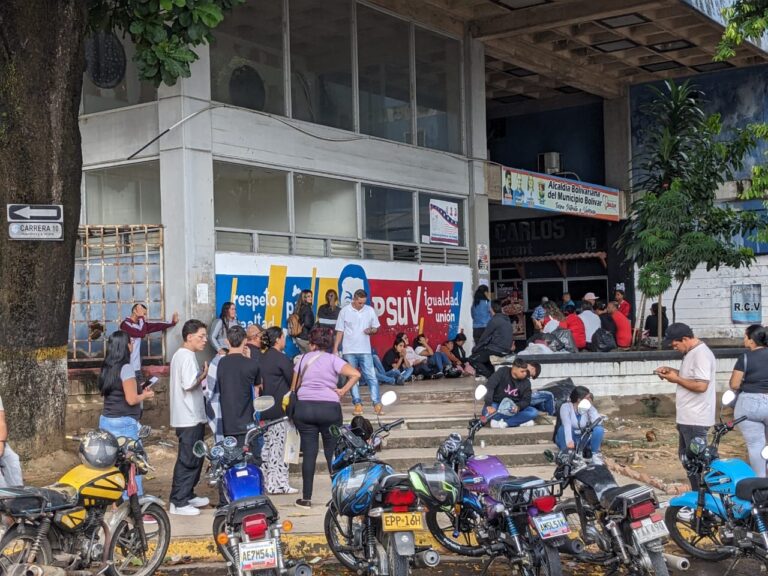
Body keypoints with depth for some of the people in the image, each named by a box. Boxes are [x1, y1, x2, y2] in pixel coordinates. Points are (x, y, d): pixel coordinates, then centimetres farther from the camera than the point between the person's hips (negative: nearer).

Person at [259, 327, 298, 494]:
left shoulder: (262, 358, 11)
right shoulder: (281, 358, -12)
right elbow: (293, 381, -8)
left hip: (263, 409, 8)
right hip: (278, 409, -8)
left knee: (266, 445, 10)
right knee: (278, 446, -3)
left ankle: (268, 482, 13)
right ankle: (280, 483, 0)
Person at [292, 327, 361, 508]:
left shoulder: (303, 359, 8)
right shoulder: (333, 359, 1)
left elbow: (293, 387, 9)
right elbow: (356, 374, -12)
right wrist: (344, 390, -4)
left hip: (304, 407, 2)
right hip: (329, 408, -2)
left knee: (309, 452, 4)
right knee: (333, 453, 6)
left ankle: (306, 498, 5)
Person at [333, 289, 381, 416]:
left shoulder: (370, 310, 3)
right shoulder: (345, 311, -1)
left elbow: (376, 328, 13)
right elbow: (340, 332, 2)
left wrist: (371, 330, -10)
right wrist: (335, 349, -3)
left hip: (365, 351, 1)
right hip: (349, 351, 0)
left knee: (371, 377, -5)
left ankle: (377, 403, -6)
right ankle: (358, 404, 8)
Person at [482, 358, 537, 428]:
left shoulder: (526, 382, -5)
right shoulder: (502, 372, -14)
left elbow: (526, 400, -4)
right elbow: (489, 387, -23)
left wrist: (518, 407, -27)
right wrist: (489, 405, -34)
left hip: (513, 407, 3)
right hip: (497, 404, -3)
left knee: (534, 412, -22)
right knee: (487, 412, -37)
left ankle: (504, 423, -25)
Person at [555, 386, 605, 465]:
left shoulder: (589, 408, -8)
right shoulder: (566, 407, -18)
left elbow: (597, 423, -24)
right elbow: (567, 425, -36)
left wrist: (590, 407, -25)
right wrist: (569, 441, -52)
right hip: (570, 438, -3)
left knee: (599, 429, -24)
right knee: (563, 429, -35)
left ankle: (595, 454, -9)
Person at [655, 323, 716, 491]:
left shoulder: (701, 354, -20)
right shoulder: (691, 353, 12)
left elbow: (701, 385, -28)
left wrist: (676, 379, -17)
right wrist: (672, 371, 8)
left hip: (695, 420, -11)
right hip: (687, 418, 11)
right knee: (686, 456, 19)